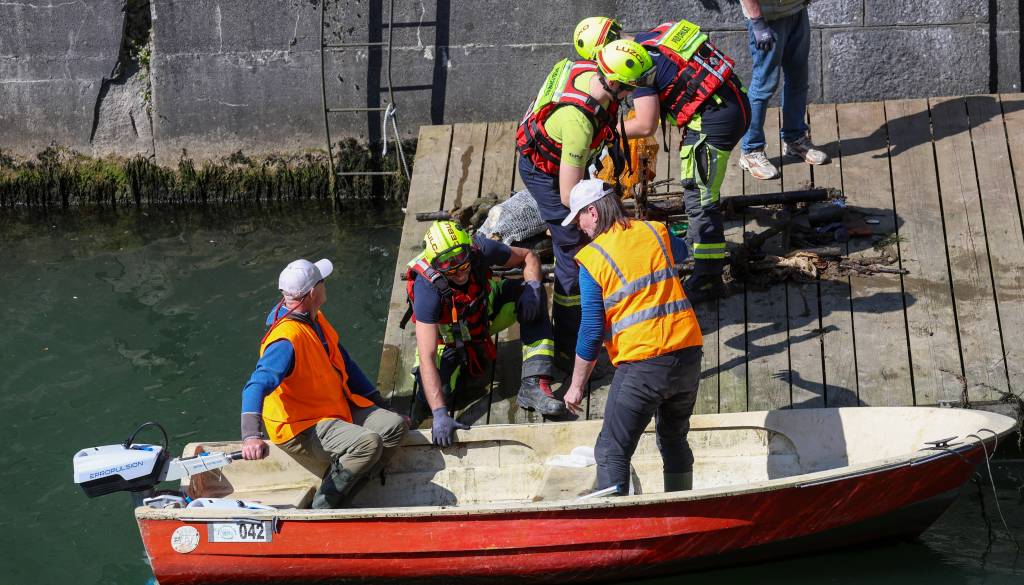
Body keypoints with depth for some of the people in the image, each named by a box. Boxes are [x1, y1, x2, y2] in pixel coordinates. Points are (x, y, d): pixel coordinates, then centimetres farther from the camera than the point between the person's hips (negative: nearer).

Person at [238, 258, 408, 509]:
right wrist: (252, 436, -51)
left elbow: (344, 364, 20)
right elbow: (257, 387, -37)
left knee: (394, 426, -8)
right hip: (301, 429, -10)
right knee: (368, 443, -30)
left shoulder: (315, 320, 8)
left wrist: (379, 404, 20)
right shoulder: (287, 339, -25)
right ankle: (323, 509, -15)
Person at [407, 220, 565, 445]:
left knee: (533, 296, -22)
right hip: (449, 338, -3)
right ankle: (461, 362, 14)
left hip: (484, 313, 3)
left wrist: (532, 287, -30)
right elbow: (427, 357, -40)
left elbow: (528, 256, -8)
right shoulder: (428, 289, -39)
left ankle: (533, 386, -26)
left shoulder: (480, 250, -30)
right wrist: (440, 415, -46)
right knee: (431, 398, -22)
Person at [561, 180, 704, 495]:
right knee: (675, 440, 24)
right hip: (688, 352, 6)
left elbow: (592, 330, -7)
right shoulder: (655, 232, 7)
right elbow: (680, 252, 34)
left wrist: (576, 386, 2)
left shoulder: (593, 259, -7)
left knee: (612, 453, 3)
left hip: (642, 365, -6)